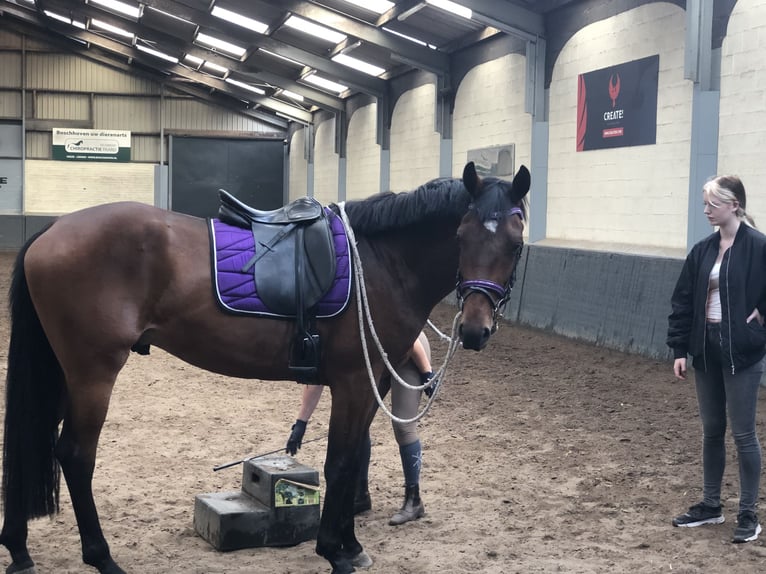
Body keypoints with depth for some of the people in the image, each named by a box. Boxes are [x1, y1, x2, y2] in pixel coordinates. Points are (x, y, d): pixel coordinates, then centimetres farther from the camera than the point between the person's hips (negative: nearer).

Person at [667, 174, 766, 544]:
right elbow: (683, 301, 8)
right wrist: (679, 349, 5)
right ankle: (710, 505, 27)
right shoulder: (703, 251, 6)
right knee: (711, 430, 15)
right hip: (706, 351, 6)